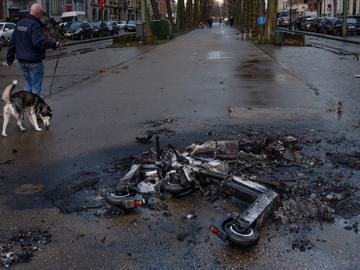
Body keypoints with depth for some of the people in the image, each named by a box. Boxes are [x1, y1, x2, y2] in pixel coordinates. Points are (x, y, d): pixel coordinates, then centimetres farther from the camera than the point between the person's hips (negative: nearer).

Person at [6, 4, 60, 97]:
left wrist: (9, 59, 19)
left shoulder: (20, 23, 11)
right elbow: (39, 43, -29)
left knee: (29, 85, 21)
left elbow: (12, 43, 14)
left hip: (22, 61, 8)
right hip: (34, 61, -8)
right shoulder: (35, 25, -17)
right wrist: (54, 44, -18)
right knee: (36, 87, 2)